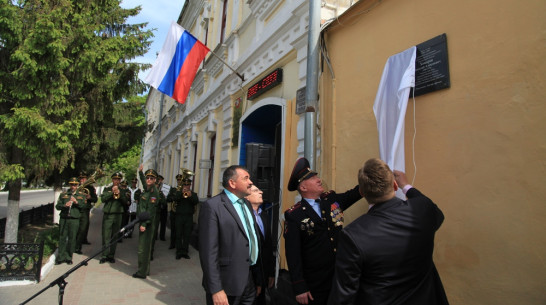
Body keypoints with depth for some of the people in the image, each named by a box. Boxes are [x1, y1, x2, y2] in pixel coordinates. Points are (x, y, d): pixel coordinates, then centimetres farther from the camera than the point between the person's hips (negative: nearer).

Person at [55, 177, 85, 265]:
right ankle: (61, 257, 13)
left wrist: (76, 202, -16)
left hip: (74, 220, -1)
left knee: (72, 239, 2)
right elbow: (57, 206, 6)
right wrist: (64, 205, -14)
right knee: (62, 238, 3)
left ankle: (69, 258, 12)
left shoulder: (81, 196, 10)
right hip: (63, 219, 1)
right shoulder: (63, 194, 12)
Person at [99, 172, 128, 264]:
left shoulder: (123, 191, 12)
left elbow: (125, 202, 2)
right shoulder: (107, 189, 10)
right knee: (106, 236, -3)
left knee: (114, 237, 4)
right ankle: (105, 255, 5)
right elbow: (102, 199, -6)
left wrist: (119, 194, -10)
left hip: (117, 216, 1)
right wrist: (112, 192, -13)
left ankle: (111, 256, 12)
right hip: (107, 215, -1)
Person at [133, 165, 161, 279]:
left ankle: (142, 272, 3)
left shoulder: (154, 192, -15)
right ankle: (145, 270, 27)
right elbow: (144, 182, 37)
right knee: (145, 247, 16)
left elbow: (150, 210, -20)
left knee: (143, 249, -5)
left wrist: (144, 224, -22)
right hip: (143, 221, 9)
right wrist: (140, 172, 40)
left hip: (147, 223, -9)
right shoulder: (147, 189, 11)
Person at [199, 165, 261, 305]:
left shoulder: (246, 204, 10)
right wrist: (216, 290, -18)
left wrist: (258, 275, 13)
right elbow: (209, 252, -18)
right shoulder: (212, 206, -16)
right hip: (227, 285, -7)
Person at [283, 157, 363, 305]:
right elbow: (292, 253, -13)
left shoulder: (332, 199, 1)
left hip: (341, 277, 5)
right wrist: (299, 288, -15)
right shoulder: (293, 215, -13)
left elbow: (356, 192, 1)